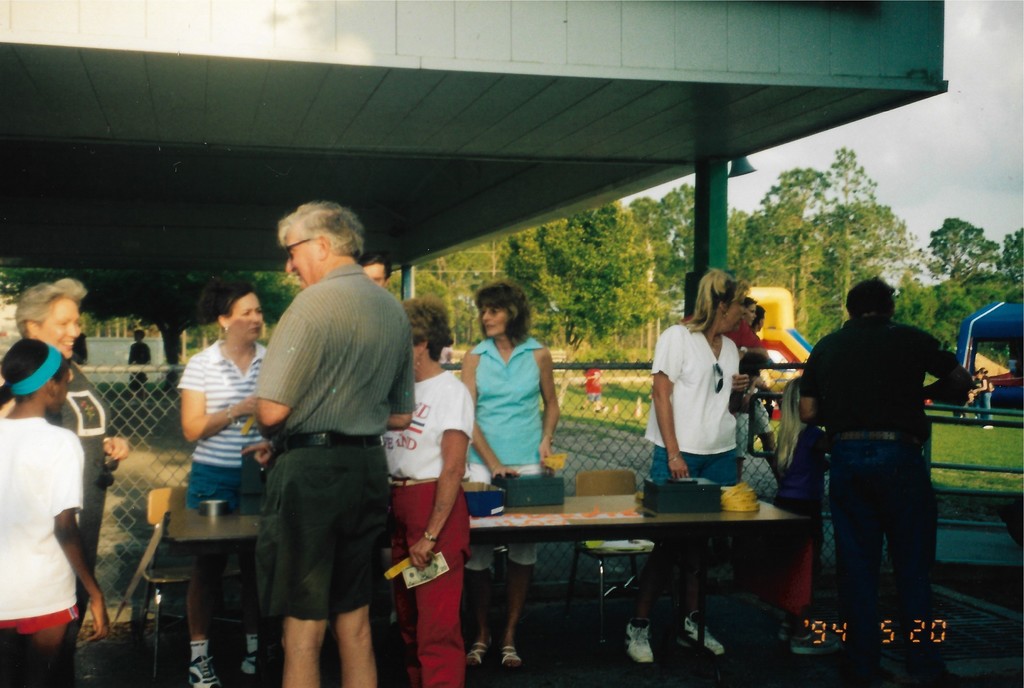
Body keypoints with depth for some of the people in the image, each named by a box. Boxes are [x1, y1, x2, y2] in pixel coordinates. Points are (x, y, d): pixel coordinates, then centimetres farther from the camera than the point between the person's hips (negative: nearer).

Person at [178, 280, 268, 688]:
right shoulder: (201, 365, -4)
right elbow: (192, 429, -7)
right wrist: (239, 410, -18)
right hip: (214, 478, -1)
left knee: (257, 562, 8)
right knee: (208, 564, 7)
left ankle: (255, 647, 22)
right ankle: (199, 655, 18)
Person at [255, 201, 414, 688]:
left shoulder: (315, 302, -13)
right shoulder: (393, 310, 10)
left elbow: (272, 411, -16)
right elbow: (400, 416, 17)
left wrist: (274, 438, 4)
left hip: (310, 470, -7)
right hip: (369, 467, 7)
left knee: (303, 630, 1)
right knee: (355, 623, 16)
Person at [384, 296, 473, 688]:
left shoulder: (451, 392, -9)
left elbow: (453, 470, -14)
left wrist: (431, 535, -17)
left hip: (436, 506, -7)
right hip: (398, 505, 8)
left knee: (437, 626, -6)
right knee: (408, 618, 16)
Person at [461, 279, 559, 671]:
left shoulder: (538, 355, 3)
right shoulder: (475, 356, 3)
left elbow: (551, 404, 15)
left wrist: (546, 439, -4)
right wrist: (493, 463, -11)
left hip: (526, 462, 0)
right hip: (483, 462, 0)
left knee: (523, 550, 2)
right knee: (477, 549, -3)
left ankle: (510, 636, 14)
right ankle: (481, 635, 12)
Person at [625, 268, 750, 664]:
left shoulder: (730, 348, 13)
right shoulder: (678, 338, -5)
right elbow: (661, 396, -9)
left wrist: (739, 392, -1)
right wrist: (674, 455, -15)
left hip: (720, 457, 6)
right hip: (681, 455, -6)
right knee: (668, 541, -3)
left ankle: (691, 623, 19)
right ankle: (638, 626, 6)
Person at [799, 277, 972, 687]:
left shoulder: (826, 348, 10)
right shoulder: (910, 340, 1)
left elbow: (808, 412, 8)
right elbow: (961, 380, 6)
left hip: (846, 457, 3)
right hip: (898, 455, -2)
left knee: (856, 565, 9)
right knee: (912, 565, 7)